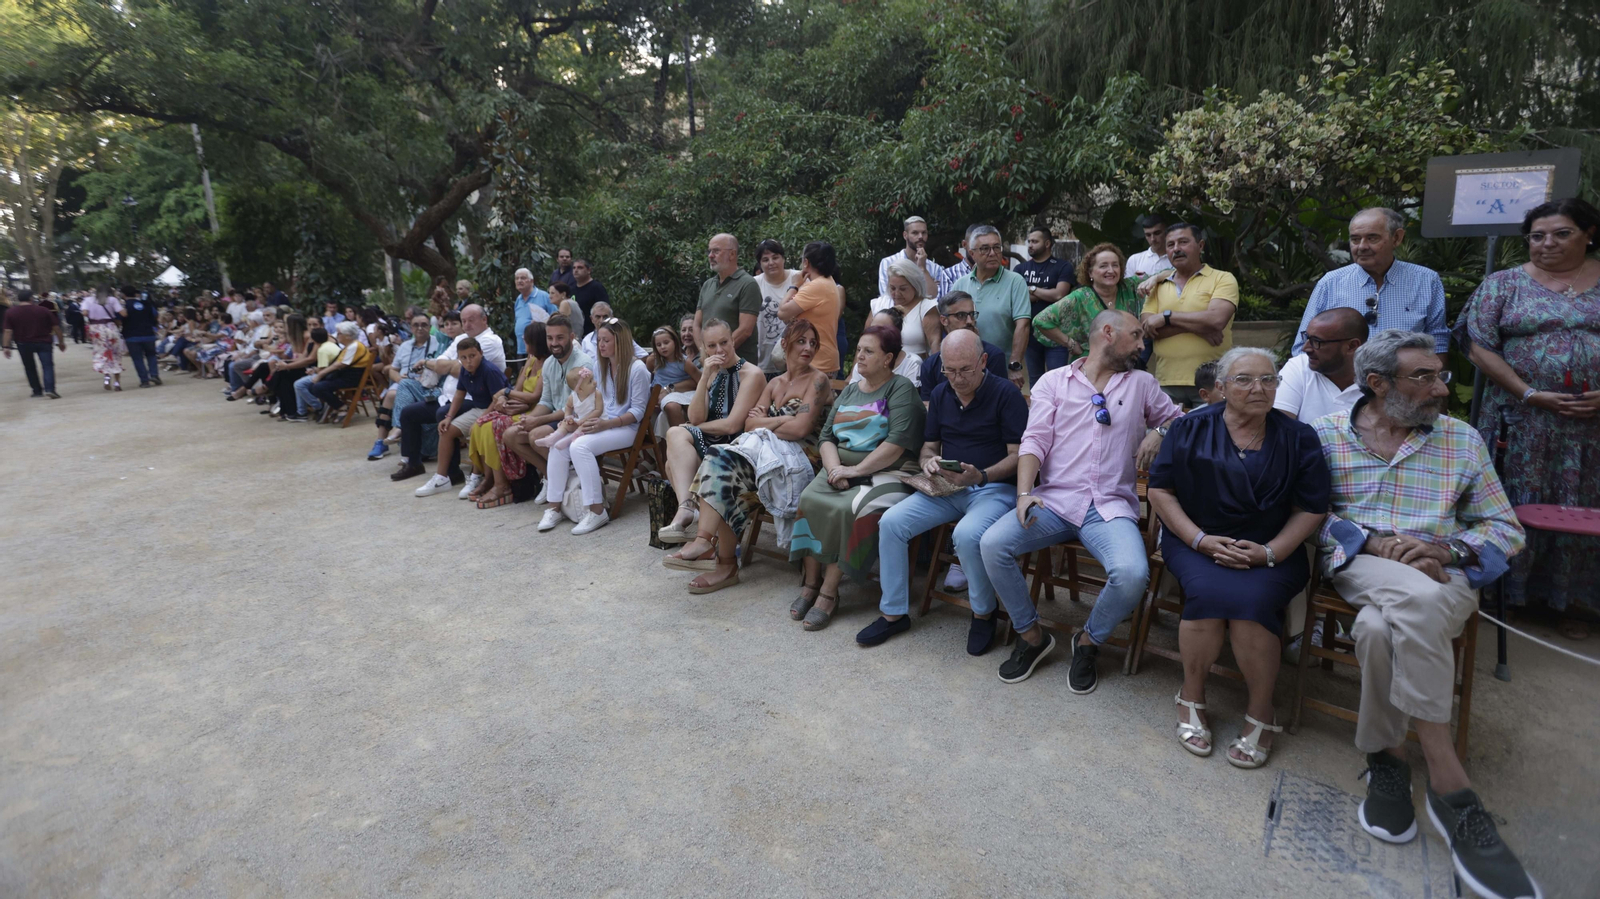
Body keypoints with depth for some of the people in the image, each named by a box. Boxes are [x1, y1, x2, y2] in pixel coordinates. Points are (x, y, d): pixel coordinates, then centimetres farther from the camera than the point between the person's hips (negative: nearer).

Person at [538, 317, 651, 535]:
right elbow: (595, 401, 16)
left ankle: (597, 512, -25)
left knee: (579, 446, -31)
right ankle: (554, 507, -12)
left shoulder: (637, 369, -11)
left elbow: (638, 410, -12)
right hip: (601, 424, 7)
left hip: (625, 428, -7)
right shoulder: (600, 365, 12)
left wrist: (606, 424, -23)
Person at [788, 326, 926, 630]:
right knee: (808, 499, -23)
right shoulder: (849, 391, 20)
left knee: (848, 510, -32)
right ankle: (811, 582, -14)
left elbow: (897, 443, -14)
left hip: (884, 472, -6)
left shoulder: (901, 389, -2)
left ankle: (829, 591, -21)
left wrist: (855, 470, -16)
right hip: (841, 467, 6)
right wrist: (834, 469, -8)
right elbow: (827, 437, 13)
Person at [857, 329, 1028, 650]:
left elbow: (1018, 455, -10)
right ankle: (894, 613, 1)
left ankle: (983, 614, -7)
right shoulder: (941, 394, 10)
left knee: (967, 534, -35)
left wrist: (981, 476, -26)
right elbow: (929, 445, 18)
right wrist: (929, 462, -6)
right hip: (946, 487, 6)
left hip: (994, 487, -6)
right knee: (891, 522, -14)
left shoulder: (1005, 393, -8)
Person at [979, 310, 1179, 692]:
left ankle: (1089, 641, 3)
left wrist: (1159, 432, 2)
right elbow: (1034, 441, 2)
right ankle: (1031, 636, -1)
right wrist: (1024, 493, -15)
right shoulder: (1054, 381, 10)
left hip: (1111, 506, 1)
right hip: (1054, 501, 0)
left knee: (1132, 573, -29)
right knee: (991, 544, -24)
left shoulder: (1141, 384, 17)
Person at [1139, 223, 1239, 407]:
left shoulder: (1223, 279, 1)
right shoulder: (1158, 285, 12)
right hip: (1167, 383, 3)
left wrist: (1166, 317, -10)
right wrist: (1194, 325, -12)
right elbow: (1145, 329, -1)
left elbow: (1216, 320, -16)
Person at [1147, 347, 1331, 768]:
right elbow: (1160, 490, 1)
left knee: (1251, 600, -29)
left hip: (1271, 550, 1)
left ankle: (1261, 714, -7)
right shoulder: (1191, 429, 4)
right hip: (1197, 543, 0)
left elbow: (1312, 509, 4)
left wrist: (1269, 552, -11)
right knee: (1209, 592, -30)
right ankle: (1191, 698, -7)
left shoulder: (1298, 438, 6)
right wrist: (1202, 540, -11)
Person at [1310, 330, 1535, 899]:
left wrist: (1446, 549, -7)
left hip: (1443, 575, 1)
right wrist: (1375, 543, -13)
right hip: (1358, 568, -1)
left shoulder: (1463, 440, 14)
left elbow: (1506, 530, 13)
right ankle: (1448, 783, -26)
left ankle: (1386, 756, -16)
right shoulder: (1325, 434, 8)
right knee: (1417, 597, -37)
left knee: (1380, 627, -36)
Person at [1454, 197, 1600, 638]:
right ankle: (1511, 593, 17)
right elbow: (1481, 347, -3)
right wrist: (1530, 394, -12)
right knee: (1520, 506, 3)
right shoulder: (1505, 284, 3)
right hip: (1524, 424, -1)